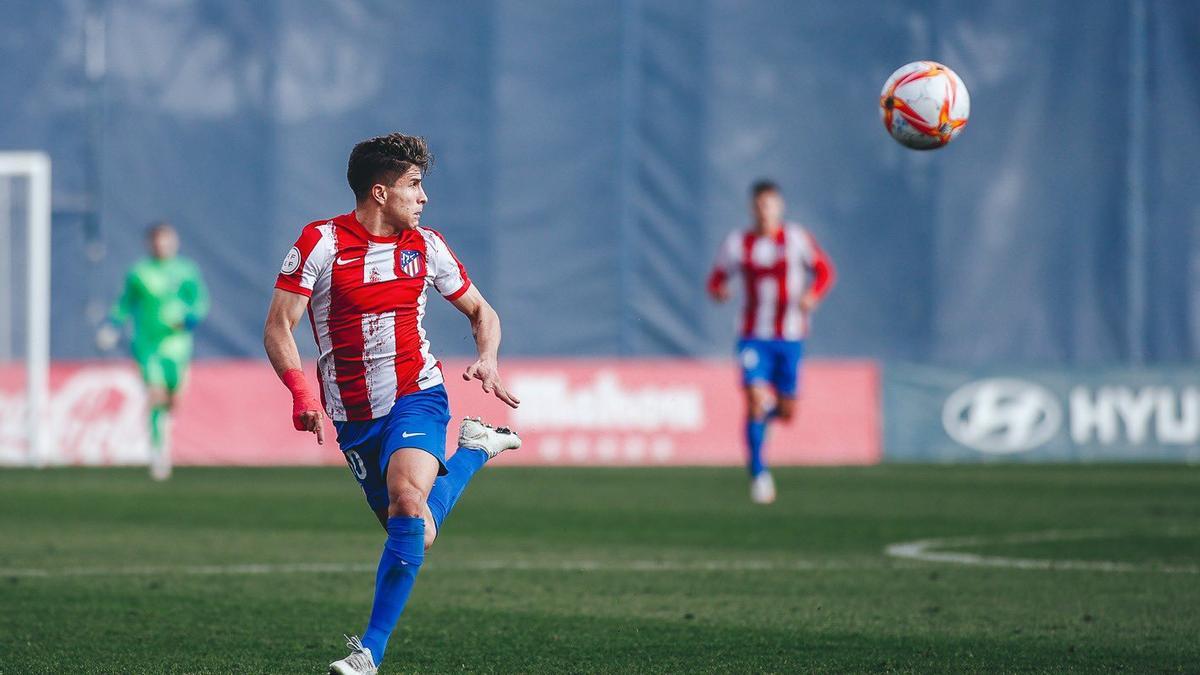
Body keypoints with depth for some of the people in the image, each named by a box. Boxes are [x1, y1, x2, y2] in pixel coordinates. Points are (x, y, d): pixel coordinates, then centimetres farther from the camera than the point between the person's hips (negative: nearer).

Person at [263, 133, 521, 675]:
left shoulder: (425, 245, 3)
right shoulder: (320, 242, -6)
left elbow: (480, 310, 15)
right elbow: (278, 328, -7)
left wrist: (487, 360, -6)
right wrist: (300, 389, -24)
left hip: (416, 395, 0)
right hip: (354, 416, 0)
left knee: (408, 499, -29)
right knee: (417, 534, 8)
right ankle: (473, 451, 39)